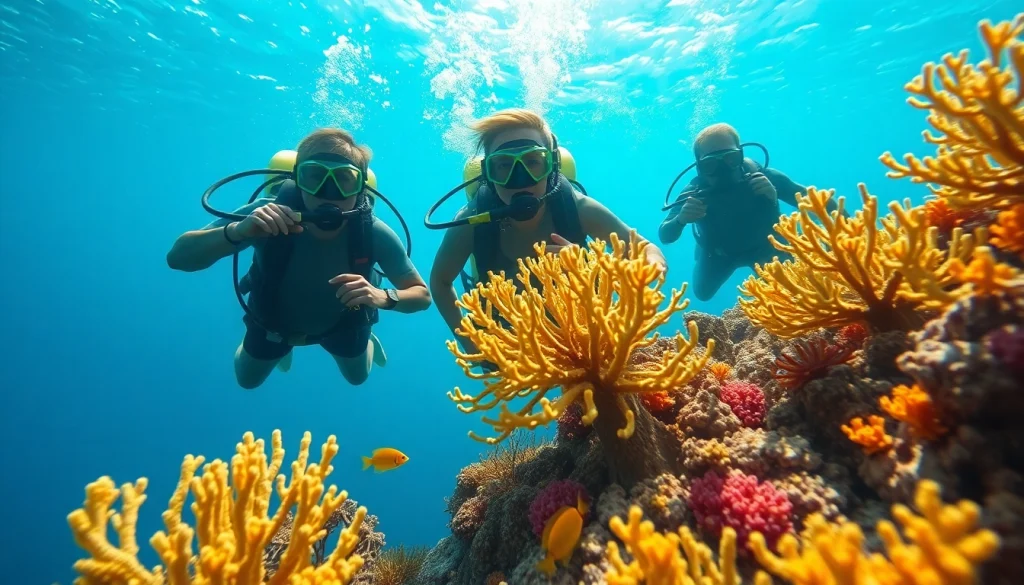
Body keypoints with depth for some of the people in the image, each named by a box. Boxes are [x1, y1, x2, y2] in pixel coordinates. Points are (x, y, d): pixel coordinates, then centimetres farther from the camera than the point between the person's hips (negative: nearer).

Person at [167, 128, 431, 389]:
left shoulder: (374, 233, -37)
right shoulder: (268, 215, -38)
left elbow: (422, 295, -27)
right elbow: (177, 257, -36)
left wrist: (383, 297, -49)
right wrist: (238, 230, -56)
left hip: (341, 322, 0)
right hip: (274, 318, 1)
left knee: (358, 377, 26)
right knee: (247, 380, 25)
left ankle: (364, 337, 56)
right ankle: (283, 342, 53)